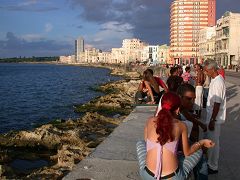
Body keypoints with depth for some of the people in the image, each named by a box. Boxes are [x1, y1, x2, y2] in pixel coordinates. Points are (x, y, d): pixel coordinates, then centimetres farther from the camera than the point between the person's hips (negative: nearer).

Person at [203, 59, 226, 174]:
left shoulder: (218, 82, -24)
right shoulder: (215, 80, 7)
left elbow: (217, 103, -24)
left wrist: (212, 120, -21)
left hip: (215, 118, -9)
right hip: (212, 115, 9)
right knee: (210, 140, 21)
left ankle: (213, 167, 16)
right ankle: (210, 161, 36)